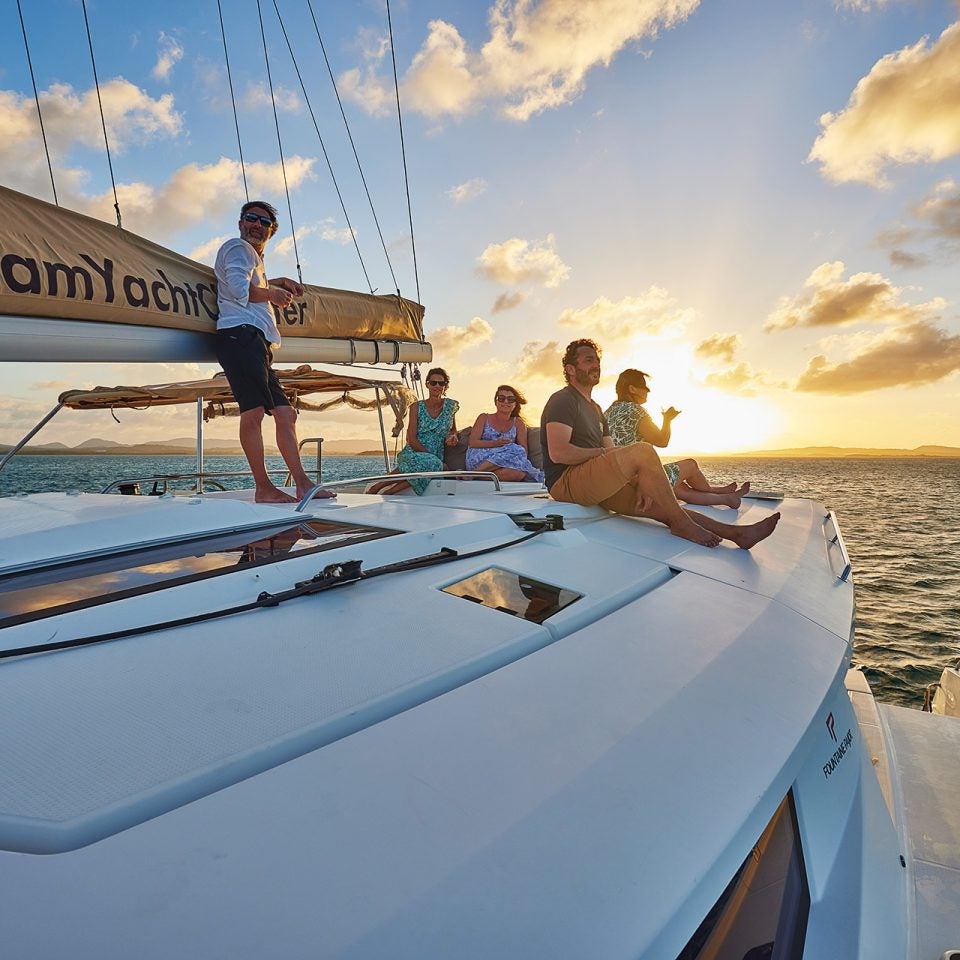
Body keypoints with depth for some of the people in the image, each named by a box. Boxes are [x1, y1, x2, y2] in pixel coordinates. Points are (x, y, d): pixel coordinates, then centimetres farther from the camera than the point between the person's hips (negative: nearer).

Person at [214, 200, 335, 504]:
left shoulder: (255, 257, 35)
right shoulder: (238, 247, 6)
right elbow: (239, 288, -11)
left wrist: (280, 282, 46)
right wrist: (273, 294, 3)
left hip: (257, 345, 10)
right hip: (241, 334, -10)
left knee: (285, 414, 3)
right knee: (254, 409, -19)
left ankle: (302, 484, 0)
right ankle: (263, 488, -23)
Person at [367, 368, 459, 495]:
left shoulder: (451, 406, 8)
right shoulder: (417, 408, 1)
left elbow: (453, 430, 26)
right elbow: (412, 440, -6)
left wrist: (452, 437, 1)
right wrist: (432, 457, -15)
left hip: (436, 457, 2)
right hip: (412, 453, -2)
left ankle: (387, 492, -30)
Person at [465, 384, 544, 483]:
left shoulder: (518, 423, 21)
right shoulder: (484, 418, 16)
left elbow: (525, 451, 11)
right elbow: (473, 442, 2)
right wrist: (495, 443, -12)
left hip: (503, 463, 2)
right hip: (479, 460, -2)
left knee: (520, 472, -35)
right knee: (515, 450, -31)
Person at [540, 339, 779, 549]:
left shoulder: (595, 409, 25)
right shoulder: (563, 400, -5)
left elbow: (613, 456, 16)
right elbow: (558, 453, -19)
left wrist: (639, 482, -2)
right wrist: (601, 452, -7)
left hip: (597, 483, 9)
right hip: (566, 482, -9)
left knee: (659, 506, -4)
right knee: (642, 451, -25)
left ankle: (735, 532, -5)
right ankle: (682, 524, -14)